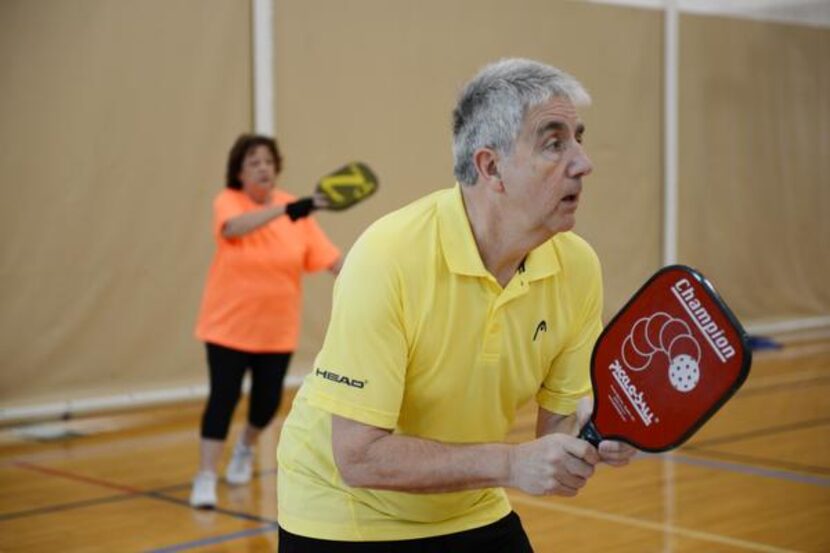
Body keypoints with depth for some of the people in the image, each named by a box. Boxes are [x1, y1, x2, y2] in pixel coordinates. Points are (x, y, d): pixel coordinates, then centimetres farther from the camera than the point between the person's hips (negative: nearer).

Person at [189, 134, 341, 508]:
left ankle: (246, 449, 40)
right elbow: (233, 228, -37)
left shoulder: (296, 212, -4)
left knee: (268, 400, 9)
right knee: (223, 397, -8)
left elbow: (326, 256, -6)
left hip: (277, 327, 3)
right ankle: (205, 479, 0)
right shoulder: (228, 201, -13)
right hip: (229, 324, -3)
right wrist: (285, 209, -49)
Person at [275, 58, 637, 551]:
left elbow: (558, 423, -4)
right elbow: (358, 455, -29)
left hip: (472, 512, 5)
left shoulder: (578, 267, -14)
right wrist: (510, 464, -35)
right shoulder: (389, 257, -29)